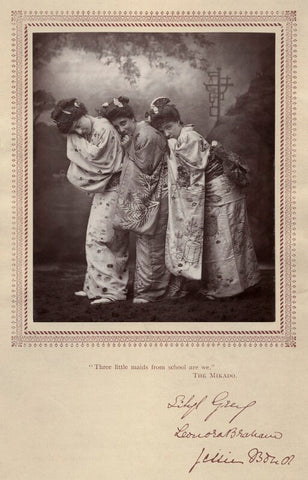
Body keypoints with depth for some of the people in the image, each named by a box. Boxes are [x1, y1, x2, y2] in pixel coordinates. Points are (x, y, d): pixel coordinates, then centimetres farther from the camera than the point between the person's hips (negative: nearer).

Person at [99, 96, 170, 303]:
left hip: (154, 198, -10)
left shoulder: (147, 136, -19)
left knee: (150, 242, -1)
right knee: (146, 241, 15)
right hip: (144, 196, 10)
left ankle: (148, 291, 10)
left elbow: (144, 168, -19)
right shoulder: (134, 135, 11)